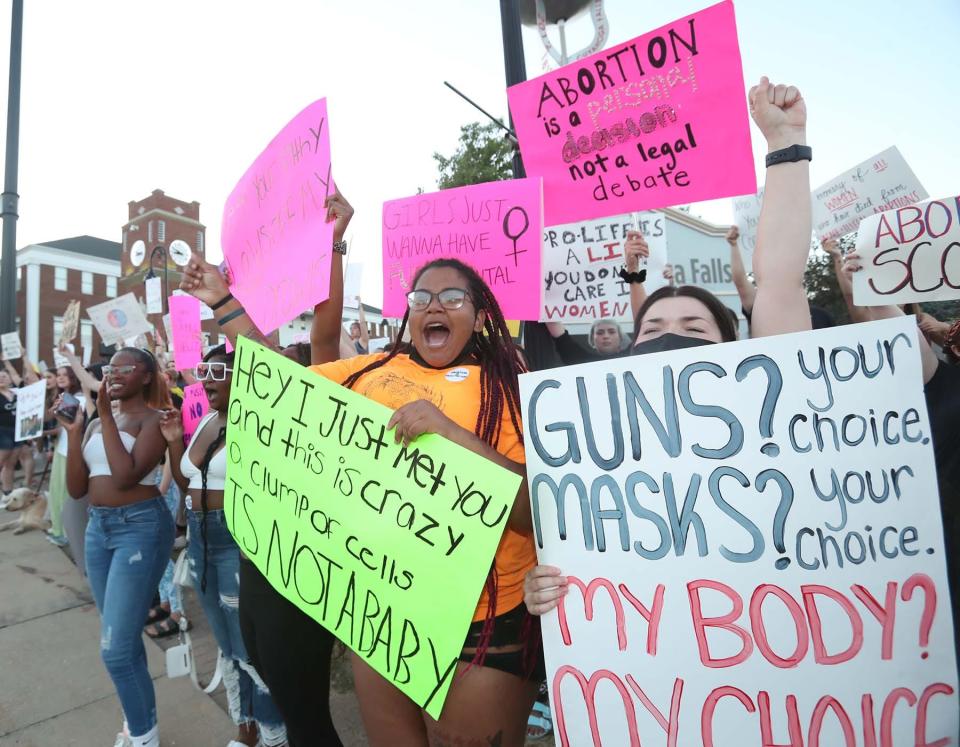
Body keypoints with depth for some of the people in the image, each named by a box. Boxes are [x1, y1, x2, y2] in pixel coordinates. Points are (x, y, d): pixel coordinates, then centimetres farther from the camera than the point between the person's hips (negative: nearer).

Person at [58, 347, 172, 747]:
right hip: (98, 527, 8)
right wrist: (74, 431, 1)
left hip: (141, 527, -8)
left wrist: (106, 416, -16)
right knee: (123, 636, 19)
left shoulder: (154, 419, -9)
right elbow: (77, 488, 9)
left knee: (116, 647, -6)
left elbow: (126, 475, -22)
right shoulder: (97, 424, 12)